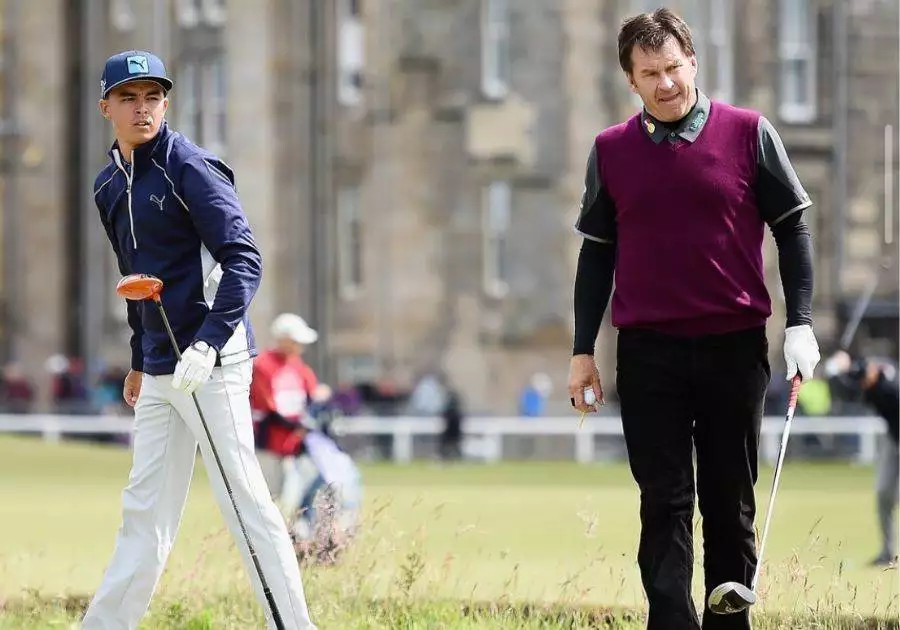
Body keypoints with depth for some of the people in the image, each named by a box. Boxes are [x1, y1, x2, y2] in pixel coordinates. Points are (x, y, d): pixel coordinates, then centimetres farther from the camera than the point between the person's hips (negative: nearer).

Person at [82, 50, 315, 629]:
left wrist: (207, 344, -26)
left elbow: (244, 258, -17)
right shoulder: (110, 186, 14)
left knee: (244, 499, -9)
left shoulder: (190, 169, -10)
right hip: (160, 370, 8)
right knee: (146, 510, 12)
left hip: (211, 363, -8)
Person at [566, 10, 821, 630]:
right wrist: (582, 351, 9)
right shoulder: (611, 150, 5)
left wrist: (800, 325, -4)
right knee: (665, 503, -2)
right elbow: (597, 253, 12)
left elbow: (792, 229, 4)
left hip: (735, 345, -1)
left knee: (731, 502, 7)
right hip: (648, 351, 1)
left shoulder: (749, 133, 0)